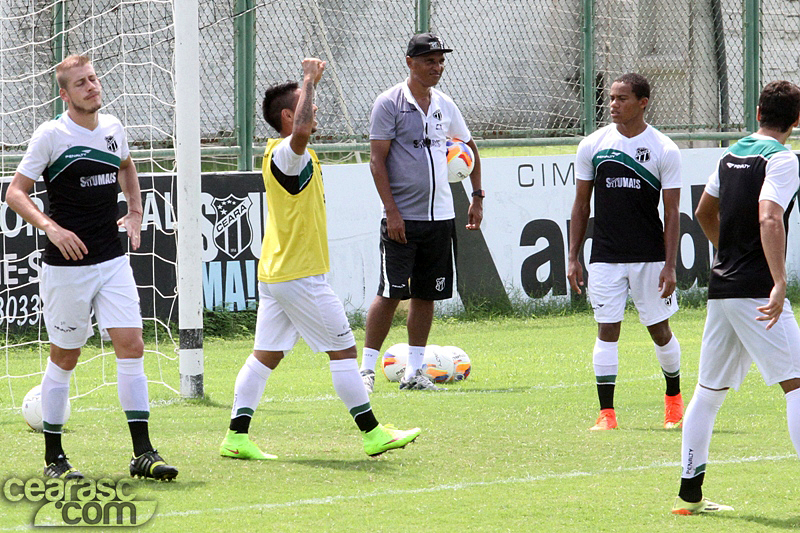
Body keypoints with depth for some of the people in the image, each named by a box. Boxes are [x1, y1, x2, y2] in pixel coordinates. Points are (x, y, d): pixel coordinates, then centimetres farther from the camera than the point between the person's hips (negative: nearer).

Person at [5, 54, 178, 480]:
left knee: (130, 345, -6)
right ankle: (53, 457, 15)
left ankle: (142, 453, -5)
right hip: (67, 265, -4)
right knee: (65, 357, 3)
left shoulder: (112, 128, 8)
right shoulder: (51, 135, -8)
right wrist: (51, 227, -23)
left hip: (112, 260, 5)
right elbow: (15, 193, -8)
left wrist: (135, 210, 16)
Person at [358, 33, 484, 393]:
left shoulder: (445, 106, 12)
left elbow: (469, 147, 26)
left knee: (427, 294, 6)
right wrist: (392, 210, -15)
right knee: (391, 292, -9)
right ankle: (367, 369, -3)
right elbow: (377, 160, -8)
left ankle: (414, 371, 13)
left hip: (440, 215, 6)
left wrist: (477, 197, 18)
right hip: (402, 217, -6)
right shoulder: (390, 103, -5)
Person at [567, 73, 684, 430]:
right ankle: (606, 412, -1)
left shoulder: (664, 150, -2)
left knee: (659, 330, 7)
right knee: (607, 331, -4)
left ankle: (674, 399, 29)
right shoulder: (592, 146, 4)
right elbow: (581, 205, 10)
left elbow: (672, 212, -2)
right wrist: (573, 258, 4)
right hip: (605, 258, 1)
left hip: (650, 257, -1)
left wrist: (669, 266, -9)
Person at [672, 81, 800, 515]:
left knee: (709, 391, 15)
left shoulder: (732, 154, 14)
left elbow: (704, 212, 27)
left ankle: (689, 494, 20)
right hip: (755, 291, -8)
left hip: (722, 285, 8)